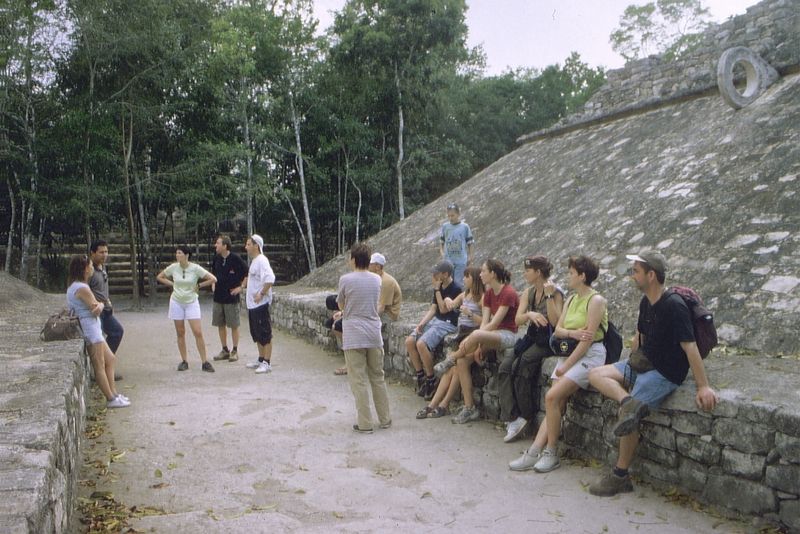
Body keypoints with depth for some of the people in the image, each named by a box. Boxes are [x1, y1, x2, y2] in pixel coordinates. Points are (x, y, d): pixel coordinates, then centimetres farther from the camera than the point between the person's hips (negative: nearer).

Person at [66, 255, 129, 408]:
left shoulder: (74, 286, 15)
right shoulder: (82, 288, -18)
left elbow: (98, 306, 10)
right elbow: (96, 307, -17)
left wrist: (98, 305, -11)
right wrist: (100, 305, 4)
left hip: (94, 328, 11)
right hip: (90, 326, -11)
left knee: (110, 359, 16)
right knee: (100, 365, -4)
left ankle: (113, 393, 20)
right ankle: (111, 399, 1)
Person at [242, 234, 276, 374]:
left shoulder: (262, 261, -16)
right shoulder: (254, 261, 15)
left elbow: (270, 279, -28)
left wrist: (261, 293, -25)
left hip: (260, 304, -10)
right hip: (252, 304, 10)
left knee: (265, 334, -5)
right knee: (256, 334, 17)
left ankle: (267, 363, -1)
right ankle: (261, 360, 27)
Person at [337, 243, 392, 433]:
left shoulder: (346, 279, -9)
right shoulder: (377, 279, 4)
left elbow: (341, 305, 4)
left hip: (353, 336, -4)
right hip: (374, 335, 4)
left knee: (358, 381, 2)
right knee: (378, 378, 15)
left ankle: (365, 424, 4)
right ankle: (385, 419, 22)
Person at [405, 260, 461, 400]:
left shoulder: (455, 289, -12)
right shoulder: (439, 288, 13)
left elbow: (443, 309, -15)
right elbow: (433, 309, 11)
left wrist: (437, 290, -12)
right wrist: (421, 324, -2)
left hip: (448, 324, -8)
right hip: (434, 320, 8)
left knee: (421, 344, -27)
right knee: (409, 341, -10)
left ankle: (431, 380, -12)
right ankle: (420, 376, 1)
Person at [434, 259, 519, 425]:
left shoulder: (508, 293, -15)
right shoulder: (488, 294, 10)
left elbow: (493, 324, -20)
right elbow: (484, 322, 2)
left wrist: (472, 339, -23)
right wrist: (478, 346, -11)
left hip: (508, 335, -8)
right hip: (490, 335, 8)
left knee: (476, 335, -38)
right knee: (462, 361, -12)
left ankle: (451, 358, -9)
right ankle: (469, 408, -6)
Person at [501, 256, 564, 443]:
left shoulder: (555, 292, -9)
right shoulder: (528, 292, 11)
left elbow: (556, 322, -21)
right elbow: (517, 320, 1)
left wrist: (549, 295, -24)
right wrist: (530, 314, -21)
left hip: (548, 341, -6)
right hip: (532, 338, 7)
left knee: (520, 367, -26)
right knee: (504, 367, -17)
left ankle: (526, 416, -7)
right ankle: (513, 418, -20)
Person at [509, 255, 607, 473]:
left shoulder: (596, 300, -9)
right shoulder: (570, 300, 17)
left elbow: (588, 337, -15)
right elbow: (558, 330, 10)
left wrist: (566, 365, -14)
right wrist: (573, 333, -14)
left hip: (590, 355, -7)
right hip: (569, 352, 7)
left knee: (552, 396, -21)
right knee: (556, 405, -5)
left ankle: (550, 453, -10)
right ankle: (534, 452, -12)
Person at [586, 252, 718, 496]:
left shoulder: (673, 306, -20)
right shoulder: (646, 302, 7)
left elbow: (690, 347, -25)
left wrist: (703, 386, -27)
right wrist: (630, 365, 20)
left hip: (666, 373, -9)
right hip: (643, 363, 9)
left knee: (628, 416, -18)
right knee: (596, 374, -5)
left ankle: (620, 477, -4)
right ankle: (629, 402, -30)